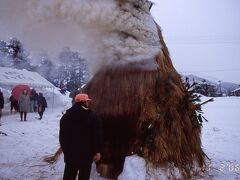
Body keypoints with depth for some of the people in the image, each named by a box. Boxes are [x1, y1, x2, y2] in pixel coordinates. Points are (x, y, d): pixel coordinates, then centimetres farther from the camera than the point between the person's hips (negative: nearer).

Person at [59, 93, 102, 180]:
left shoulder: (66, 116, 6)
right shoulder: (92, 116, -10)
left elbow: (62, 135, 12)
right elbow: (97, 135, -10)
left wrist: (65, 149, 20)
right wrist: (97, 151, -1)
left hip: (70, 153, 4)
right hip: (86, 153, -4)